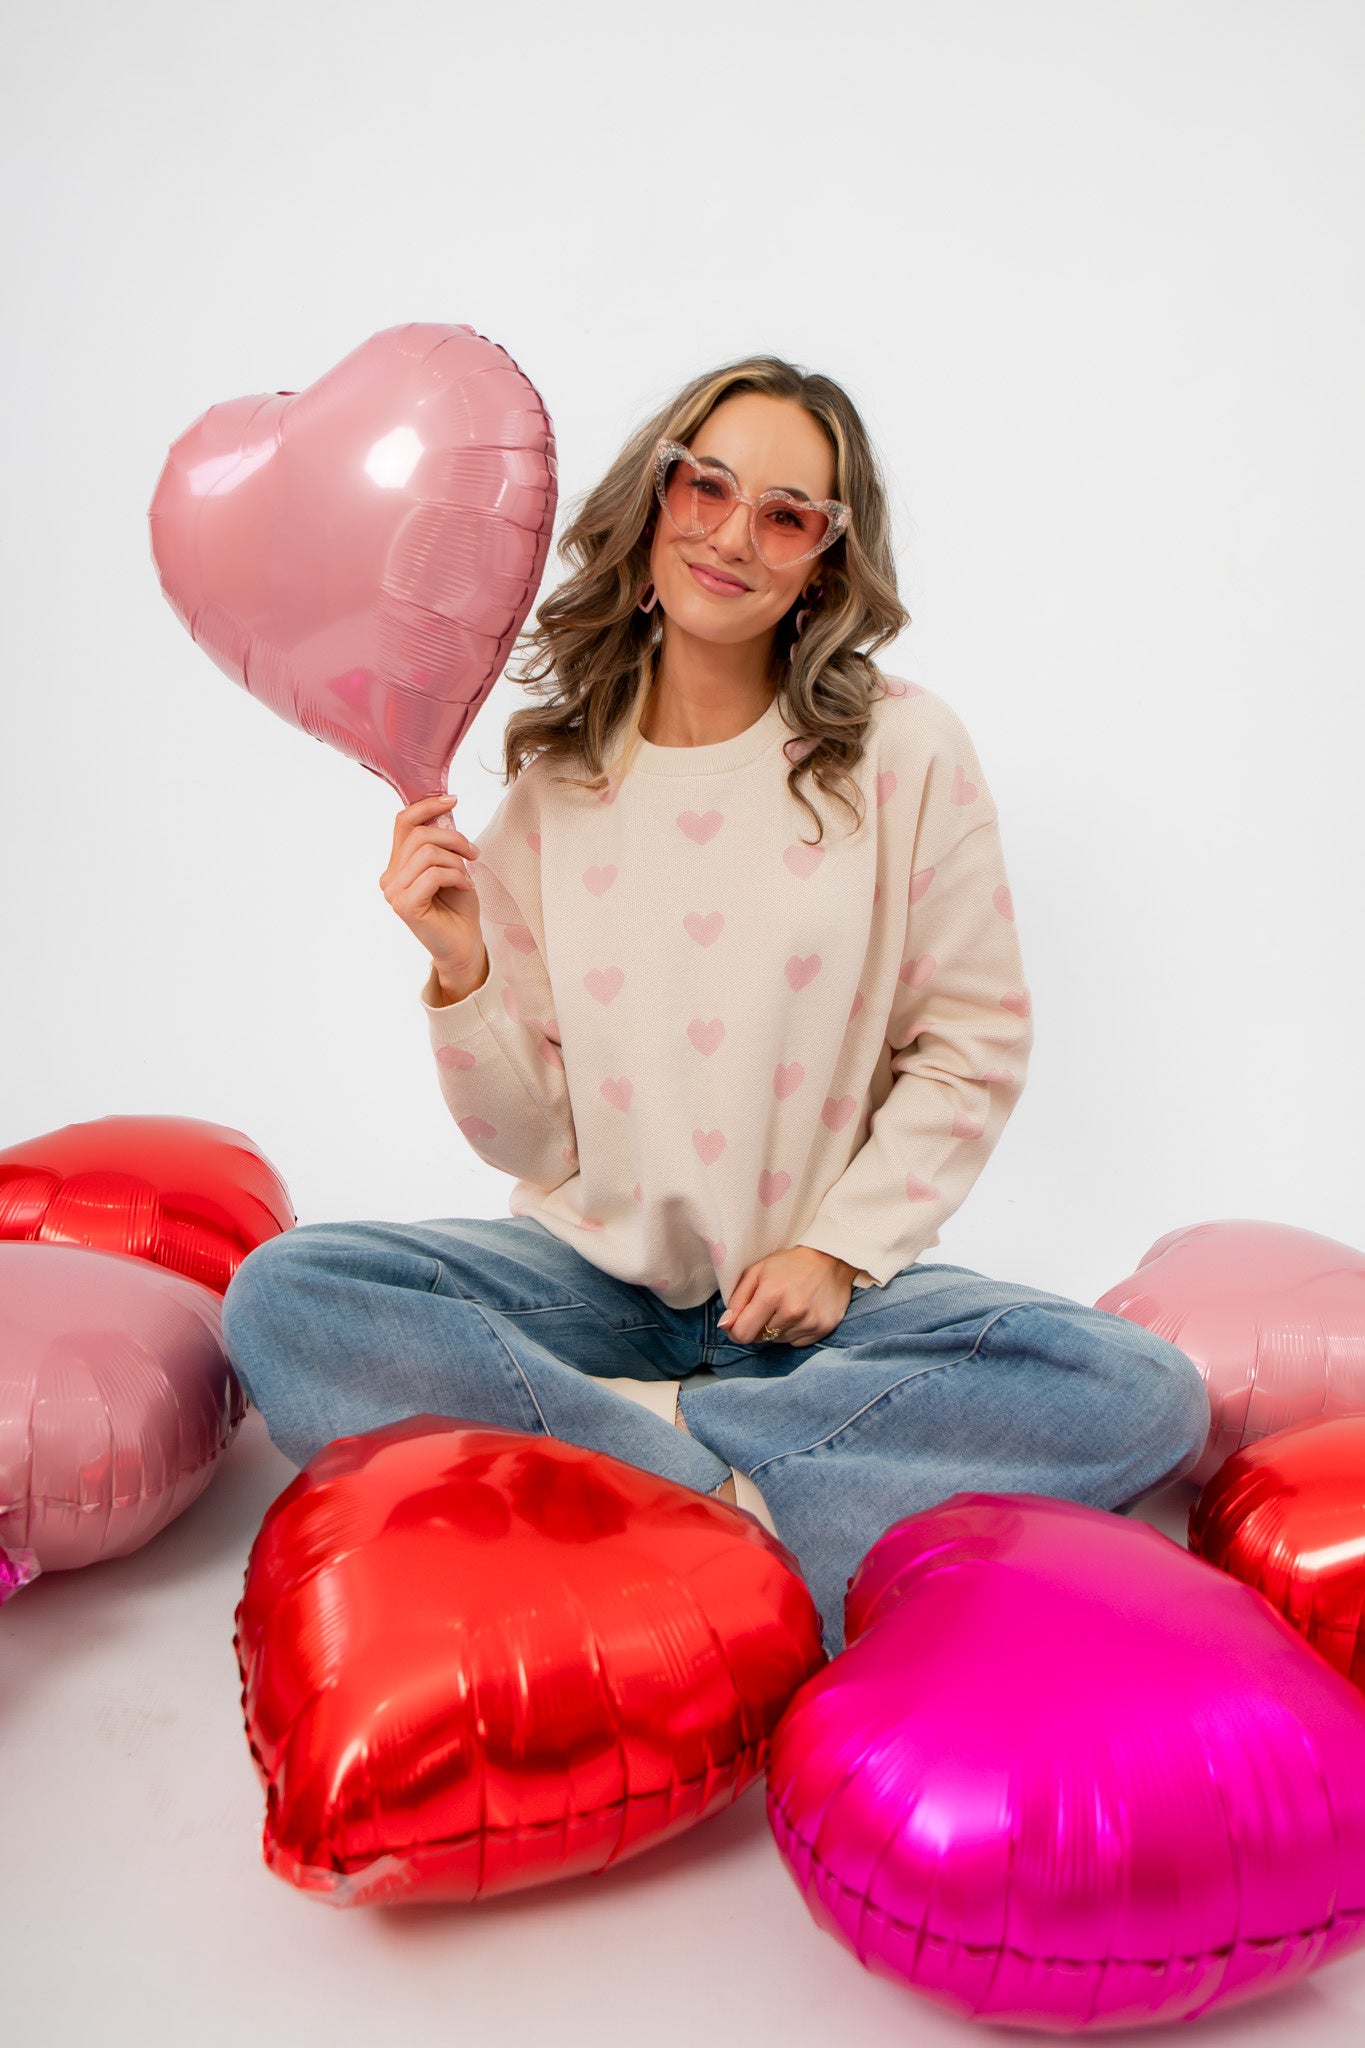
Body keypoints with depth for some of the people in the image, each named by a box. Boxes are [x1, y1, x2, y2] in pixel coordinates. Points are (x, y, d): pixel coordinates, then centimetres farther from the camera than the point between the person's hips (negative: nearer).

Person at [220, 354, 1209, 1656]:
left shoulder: (905, 755, -5)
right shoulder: (553, 781, 0)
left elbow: (973, 1050, 1)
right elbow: (527, 1140, 0)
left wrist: (842, 1248, -9)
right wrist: (462, 974, -17)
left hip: (817, 1285, 0)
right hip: (590, 1269, 1)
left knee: (1147, 1397, -24)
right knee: (279, 1295, -22)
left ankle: (639, 1438, -18)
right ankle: (740, 1509, -20)